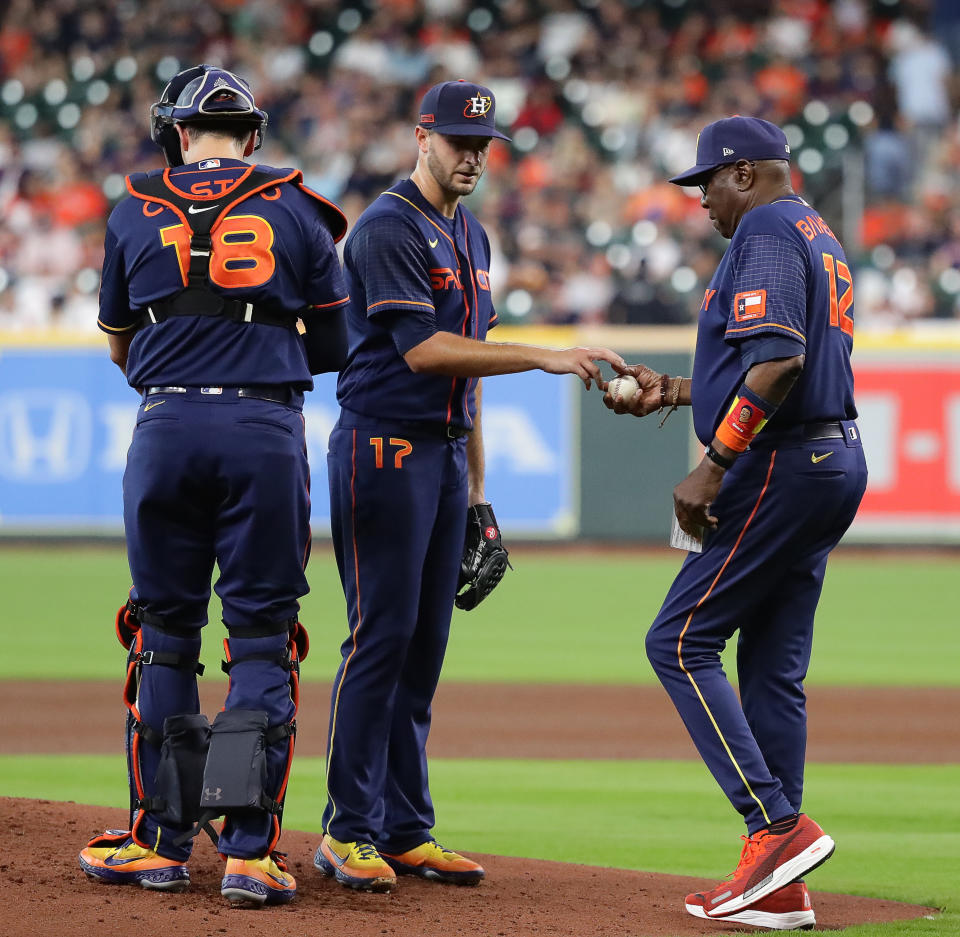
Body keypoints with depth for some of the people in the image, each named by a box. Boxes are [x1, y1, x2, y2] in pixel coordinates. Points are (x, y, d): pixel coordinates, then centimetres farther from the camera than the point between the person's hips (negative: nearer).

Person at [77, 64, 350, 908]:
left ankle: (161, 843, 13)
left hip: (167, 427, 1)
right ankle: (250, 851, -6)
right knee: (262, 639, 2)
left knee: (164, 636, 10)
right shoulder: (296, 211, 6)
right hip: (267, 430, -1)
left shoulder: (135, 212, 9)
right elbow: (335, 347, 9)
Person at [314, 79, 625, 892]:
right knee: (381, 635, -9)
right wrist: (545, 358, -22)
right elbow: (422, 350, -20)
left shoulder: (471, 237, 17)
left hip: (446, 454, 8)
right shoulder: (389, 228, -11)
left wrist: (477, 489, 19)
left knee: (424, 644, 8)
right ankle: (349, 831, -5)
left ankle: (406, 830, 11)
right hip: (385, 449, -8)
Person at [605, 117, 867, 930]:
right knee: (773, 668, 9)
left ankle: (779, 826, -16)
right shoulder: (821, 239, 21)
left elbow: (778, 360, -23)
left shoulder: (767, 233, -11)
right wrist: (674, 391, 26)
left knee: (680, 643, -7)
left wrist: (712, 467, -23)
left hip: (780, 467, -10)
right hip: (835, 463, 10)